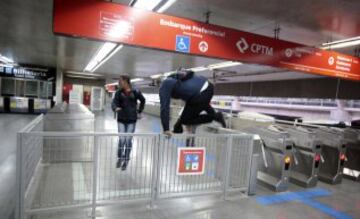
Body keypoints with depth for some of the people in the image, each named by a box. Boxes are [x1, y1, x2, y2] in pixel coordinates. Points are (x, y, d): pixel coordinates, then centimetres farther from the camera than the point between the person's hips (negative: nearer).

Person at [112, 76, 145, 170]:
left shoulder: (135, 92, -4)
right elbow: (114, 102, -11)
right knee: (121, 139, -1)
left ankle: (126, 160, 17)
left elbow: (143, 100, 12)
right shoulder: (119, 92, 0)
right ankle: (120, 158, 22)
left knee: (128, 140, 4)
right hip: (121, 119, 1)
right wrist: (115, 108, -32)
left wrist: (139, 111, 10)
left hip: (132, 119, -1)